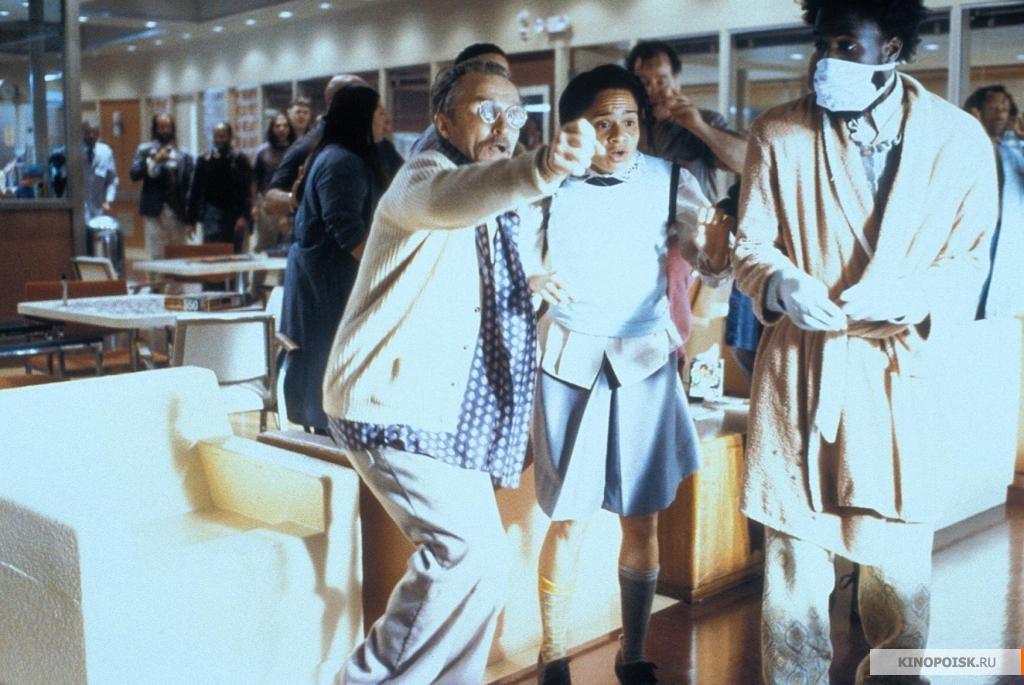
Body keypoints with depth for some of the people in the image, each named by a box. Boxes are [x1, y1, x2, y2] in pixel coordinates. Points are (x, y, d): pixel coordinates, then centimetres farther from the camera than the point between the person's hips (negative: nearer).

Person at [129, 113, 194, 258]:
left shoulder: (183, 155, 9)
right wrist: (155, 160, -12)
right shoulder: (145, 150, 7)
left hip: (178, 213, 1)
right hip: (155, 211, -1)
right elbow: (134, 175, -4)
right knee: (157, 257, -3)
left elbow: (189, 186, 6)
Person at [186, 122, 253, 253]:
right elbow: (195, 192, 8)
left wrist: (244, 217, -15)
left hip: (235, 216, 0)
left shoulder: (240, 160, 2)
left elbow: (247, 192, -5)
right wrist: (191, 220, 3)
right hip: (213, 214, 1)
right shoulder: (204, 161, 7)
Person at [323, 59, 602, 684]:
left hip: (449, 414, 9)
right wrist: (542, 169, -57)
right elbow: (449, 199, -40)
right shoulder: (424, 176, -12)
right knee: (475, 553, -18)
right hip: (397, 406, -9)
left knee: (469, 561, 12)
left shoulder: (497, 211, 16)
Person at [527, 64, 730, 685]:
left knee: (643, 519, 6)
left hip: (645, 361, 1)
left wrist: (722, 249, -29)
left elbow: (712, 257, -6)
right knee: (571, 519, 1)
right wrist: (532, 280, -23)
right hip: (571, 360, -1)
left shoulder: (670, 183, -2)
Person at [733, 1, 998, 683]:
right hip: (799, 369, -1)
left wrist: (912, 293, -17)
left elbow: (970, 262, 4)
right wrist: (782, 282, -18)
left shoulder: (961, 138, 0)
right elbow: (751, 244, 4)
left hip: (900, 372, 1)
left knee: (900, 558, 10)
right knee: (795, 555, 5)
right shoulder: (779, 134, -1)